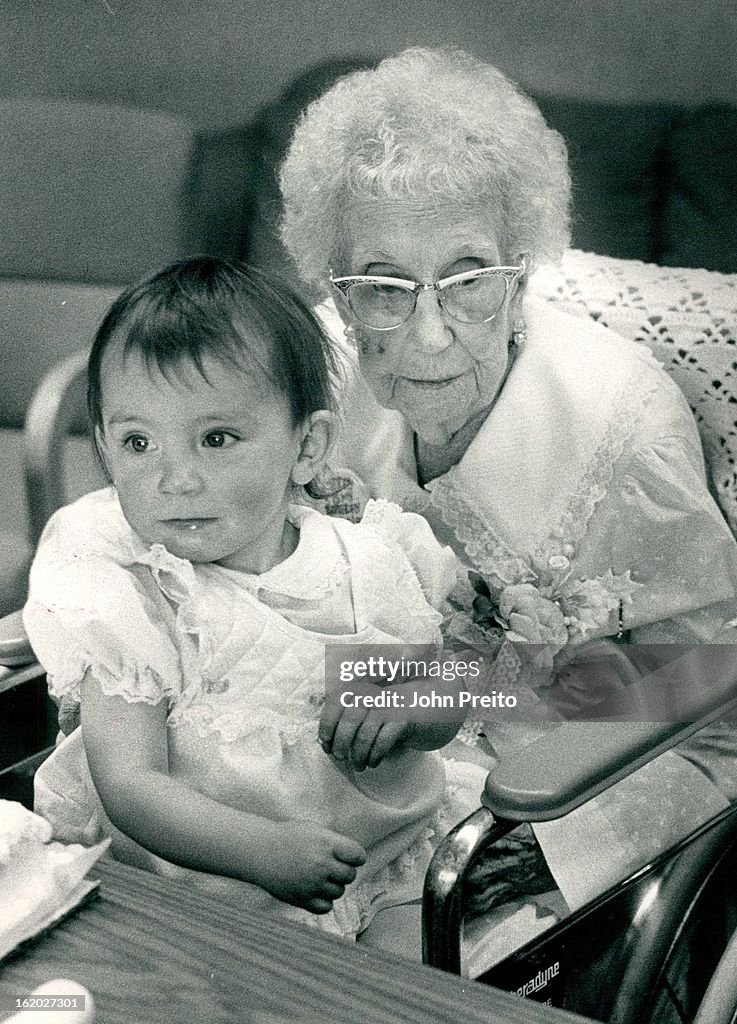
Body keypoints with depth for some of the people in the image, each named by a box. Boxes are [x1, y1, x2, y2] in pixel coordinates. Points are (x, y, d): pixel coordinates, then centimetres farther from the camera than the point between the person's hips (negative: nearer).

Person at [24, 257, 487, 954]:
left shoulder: (364, 562, -4)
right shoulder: (125, 592, -12)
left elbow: (446, 715, 9)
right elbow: (129, 785, -19)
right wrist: (265, 848, -34)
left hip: (381, 858, 3)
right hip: (199, 881, -2)